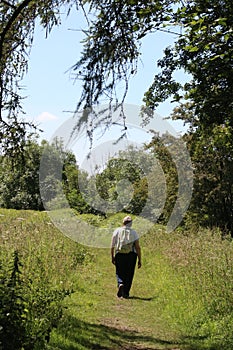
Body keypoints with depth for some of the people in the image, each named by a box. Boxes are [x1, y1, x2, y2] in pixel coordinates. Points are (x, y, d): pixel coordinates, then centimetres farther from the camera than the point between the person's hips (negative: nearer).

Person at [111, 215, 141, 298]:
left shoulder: (117, 231, 2)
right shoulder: (133, 232, 1)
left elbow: (112, 245, -1)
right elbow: (138, 247, -3)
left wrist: (112, 257, 6)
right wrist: (139, 260, 2)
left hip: (119, 255, 0)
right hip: (131, 255, 0)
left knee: (119, 273, 14)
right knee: (129, 274, 11)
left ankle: (120, 284, -15)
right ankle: (125, 293, 12)